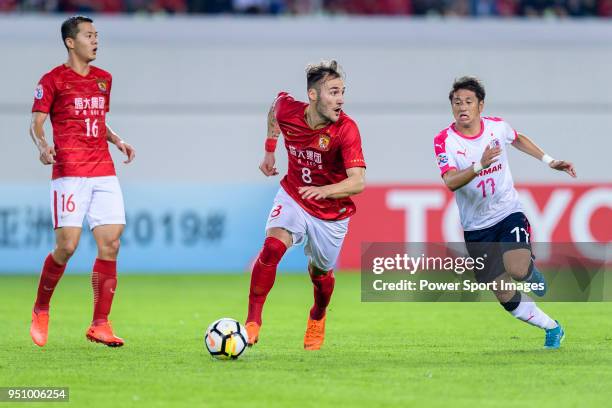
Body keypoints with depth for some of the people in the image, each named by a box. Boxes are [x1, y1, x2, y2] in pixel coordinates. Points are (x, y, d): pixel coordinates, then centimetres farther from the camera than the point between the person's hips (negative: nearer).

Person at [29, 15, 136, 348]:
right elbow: (36, 124, -2)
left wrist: (118, 142, 10)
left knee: (110, 244, -4)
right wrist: (43, 146, -22)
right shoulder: (53, 80, -1)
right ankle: (41, 309, 14)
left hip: (103, 172, 6)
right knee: (67, 246, -10)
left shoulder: (103, 79, 17)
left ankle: (100, 324, 1)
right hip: (70, 173, -6)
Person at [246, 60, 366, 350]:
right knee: (272, 247, -25)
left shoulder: (346, 130, -28)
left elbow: (358, 181, -36)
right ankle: (252, 322, -19)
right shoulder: (288, 109, -17)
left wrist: (324, 190, -52)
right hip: (292, 196, 1)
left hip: (331, 212, -1)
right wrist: (269, 151, 11)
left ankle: (317, 318, 50)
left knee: (320, 272, 15)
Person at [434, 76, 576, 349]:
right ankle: (553, 329, 21)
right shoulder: (444, 141, -13)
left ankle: (532, 272, 7)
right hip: (476, 228, 0)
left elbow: (518, 139, 21)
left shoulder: (497, 126, -4)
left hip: (509, 213, 0)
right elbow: (450, 182, -28)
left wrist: (549, 161, 19)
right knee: (505, 296, 0)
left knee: (517, 269, -30)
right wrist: (480, 165, -43)